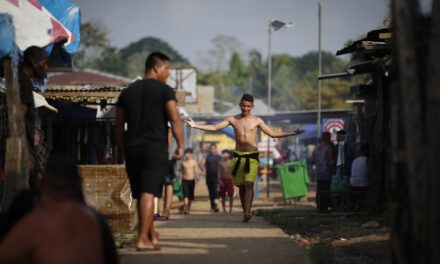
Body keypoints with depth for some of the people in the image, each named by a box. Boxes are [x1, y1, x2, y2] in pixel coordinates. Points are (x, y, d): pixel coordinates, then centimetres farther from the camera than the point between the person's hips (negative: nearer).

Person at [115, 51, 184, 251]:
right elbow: (175, 120, -13)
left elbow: (119, 126, 13)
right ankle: (143, 239, -12)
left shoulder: (127, 92, 13)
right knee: (148, 192, -8)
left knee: (140, 193, 14)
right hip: (156, 149, -5)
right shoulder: (164, 90, -3)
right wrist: (180, 146, -6)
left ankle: (151, 233, 25)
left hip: (132, 149, 5)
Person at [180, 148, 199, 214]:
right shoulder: (183, 163, 7)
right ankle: (185, 209, -29)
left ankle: (189, 208, 27)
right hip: (185, 180, -1)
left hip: (191, 180, 1)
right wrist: (181, 179, 16)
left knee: (191, 195, 10)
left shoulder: (194, 162, 3)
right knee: (185, 195, -16)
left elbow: (196, 171, -6)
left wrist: (197, 177, -23)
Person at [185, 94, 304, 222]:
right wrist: (195, 126, -3)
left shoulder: (257, 121, 4)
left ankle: (247, 213, -28)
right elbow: (214, 127, 6)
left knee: (249, 183, -18)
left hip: (252, 156, -3)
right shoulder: (233, 119, 8)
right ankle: (245, 213, 14)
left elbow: (273, 134, 7)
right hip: (238, 156, 3)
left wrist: (292, 133, -2)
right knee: (241, 186, 5)